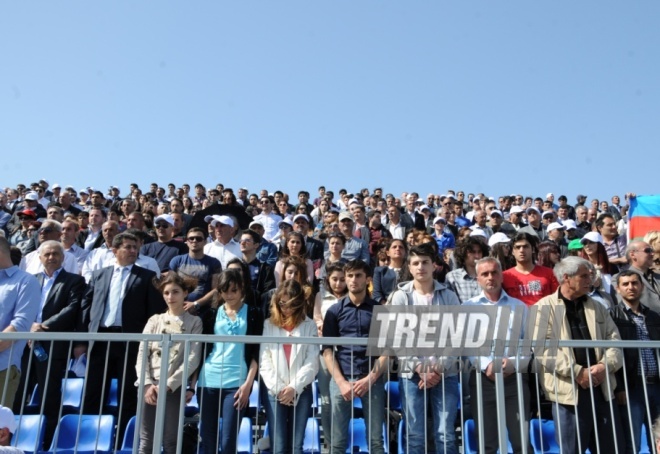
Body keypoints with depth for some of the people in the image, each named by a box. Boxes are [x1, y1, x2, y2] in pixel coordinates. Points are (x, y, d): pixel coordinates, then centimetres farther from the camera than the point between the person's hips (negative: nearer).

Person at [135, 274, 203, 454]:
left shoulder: (194, 322, 3)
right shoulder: (154, 320, 11)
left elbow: (193, 359, -5)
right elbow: (142, 354, 4)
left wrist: (168, 385, -11)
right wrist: (147, 384, -9)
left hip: (174, 389, -2)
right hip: (149, 387, 2)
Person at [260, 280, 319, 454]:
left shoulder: (309, 326, 6)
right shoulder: (269, 325, 7)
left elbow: (312, 361, -1)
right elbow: (264, 361, 1)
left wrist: (294, 387, -10)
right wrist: (278, 388, -8)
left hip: (301, 391, 0)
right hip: (275, 392, 0)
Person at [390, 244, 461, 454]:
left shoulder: (449, 296, 5)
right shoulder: (400, 297, 3)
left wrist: (440, 368, -9)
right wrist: (420, 368, -10)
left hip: (445, 374, 1)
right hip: (412, 374, 0)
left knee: (446, 434, 3)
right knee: (415, 435, 4)